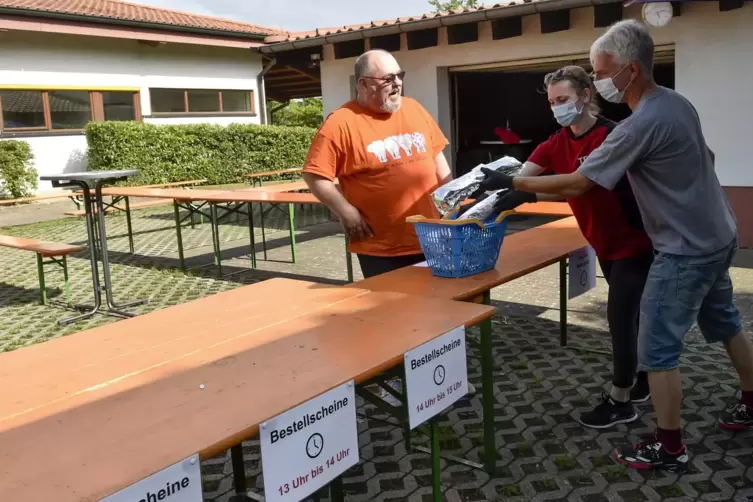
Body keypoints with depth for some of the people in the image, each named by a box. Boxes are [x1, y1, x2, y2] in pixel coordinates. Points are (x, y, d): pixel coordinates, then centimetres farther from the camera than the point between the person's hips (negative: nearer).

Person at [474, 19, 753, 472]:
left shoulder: (640, 126, -26)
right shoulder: (679, 102, 2)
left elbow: (576, 185, -26)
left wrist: (510, 183, -18)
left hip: (686, 252, -10)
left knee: (658, 350, 0)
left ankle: (670, 448, 10)